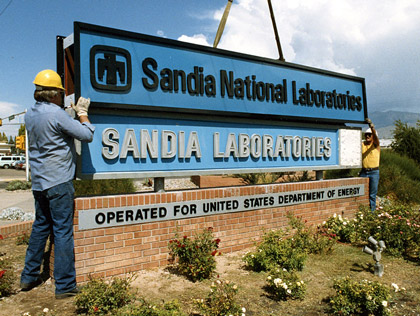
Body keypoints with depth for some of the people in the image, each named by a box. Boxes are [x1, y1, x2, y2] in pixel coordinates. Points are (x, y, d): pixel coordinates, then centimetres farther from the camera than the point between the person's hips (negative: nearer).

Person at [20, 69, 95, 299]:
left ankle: (29, 277, 29)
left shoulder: (30, 114, 9)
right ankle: (65, 286, 5)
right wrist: (82, 112, 3)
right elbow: (87, 135, -12)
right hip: (58, 181, -8)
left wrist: (72, 111, 21)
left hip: (38, 181, 8)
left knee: (40, 226, 20)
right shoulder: (56, 114, -16)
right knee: (63, 231, -2)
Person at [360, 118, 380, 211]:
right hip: (363, 172, 3)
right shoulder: (362, 144, 9)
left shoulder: (376, 145, -1)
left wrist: (371, 125, -37)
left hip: (374, 172, -2)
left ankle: (372, 211, 13)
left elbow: (375, 136, -20)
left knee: (372, 194, 4)